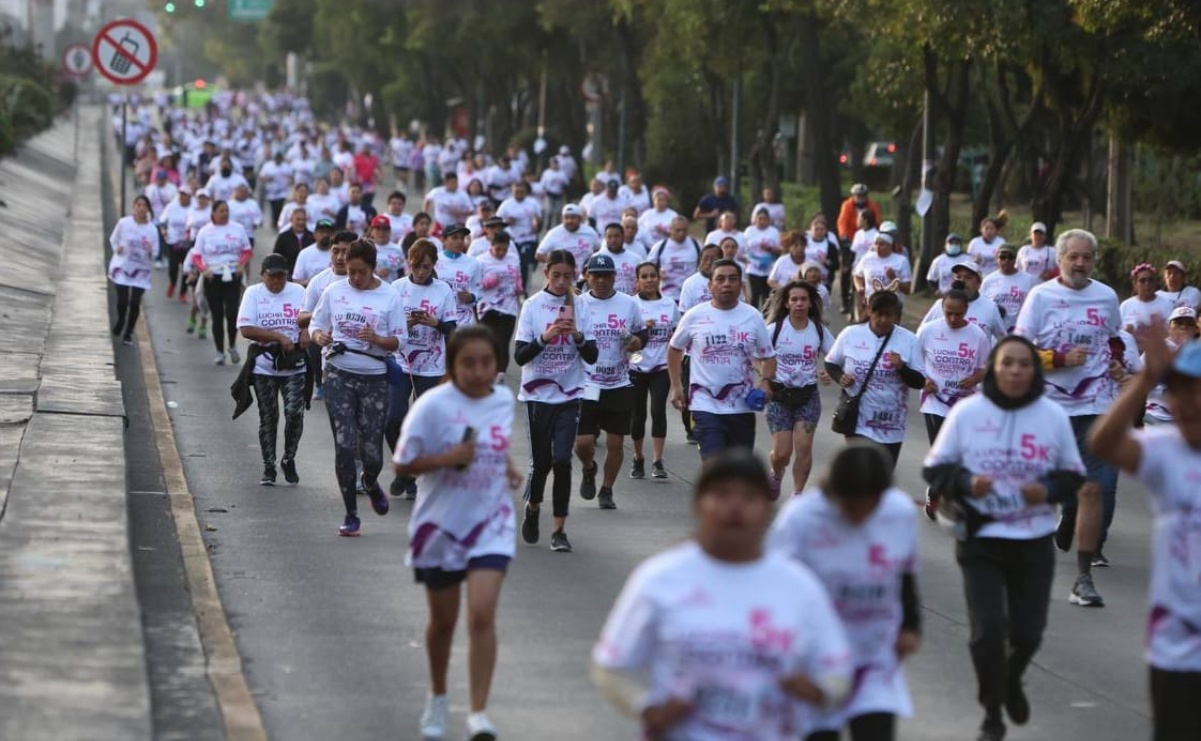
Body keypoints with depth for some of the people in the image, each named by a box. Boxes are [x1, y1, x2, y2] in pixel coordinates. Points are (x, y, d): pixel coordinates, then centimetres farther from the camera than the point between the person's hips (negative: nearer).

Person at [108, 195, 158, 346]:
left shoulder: (152, 229, -4)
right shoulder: (124, 223, -6)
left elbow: (155, 253, 2)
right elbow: (113, 240, 8)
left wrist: (150, 252, -20)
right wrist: (117, 249, -11)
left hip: (140, 271, 1)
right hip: (121, 267, -1)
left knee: (135, 302, -6)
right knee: (122, 300, -5)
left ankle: (128, 334, 11)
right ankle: (120, 323, 28)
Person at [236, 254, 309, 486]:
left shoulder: (298, 292, 5)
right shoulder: (253, 293, -1)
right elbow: (246, 329, -11)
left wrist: (307, 332, -12)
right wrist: (279, 337, -18)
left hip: (294, 366, 1)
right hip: (264, 367, -1)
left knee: (295, 412, -11)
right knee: (268, 418, 5)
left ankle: (289, 459, 11)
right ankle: (268, 468, 15)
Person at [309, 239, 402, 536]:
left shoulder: (389, 297, -2)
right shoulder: (333, 292, 3)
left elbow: (398, 341, 0)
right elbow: (316, 324, 11)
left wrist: (377, 339, -20)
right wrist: (319, 336, -12)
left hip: (374, 378, -1)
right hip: (339, 375, 1)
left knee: (372, 450, 1)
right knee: (344, 447, -5)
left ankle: (370, 483, 40)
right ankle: (351, 516, 6)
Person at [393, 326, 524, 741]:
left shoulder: (504, 399, 2)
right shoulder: (433, 406, -14)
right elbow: (402, 465, -11)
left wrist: (509, 469, 1)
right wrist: (447, 459, -25)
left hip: (490, 524, 2)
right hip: (441, 524, -2)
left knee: (482, 616, -15)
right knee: (443, 621, 14)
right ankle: (438, 698, 39)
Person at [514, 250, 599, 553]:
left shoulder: (579, 307, 3)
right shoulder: (533, 306, -2)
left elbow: (592, 356, 0)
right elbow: (519, 355, -8)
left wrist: (577, 335, -18)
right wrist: (545, 337, -23)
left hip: (569, 395, 1)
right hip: (538, 394, -1)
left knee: (562, 460, -9)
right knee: (541, 461, 2)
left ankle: (559, 530, -3)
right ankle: (532, 510, 32)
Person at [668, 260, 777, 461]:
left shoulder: (753, 317, 2)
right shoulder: (695, 316, -2)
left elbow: (768, 356, 9)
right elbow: (675, 348, 12)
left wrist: (766, 382, -10)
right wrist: (676, 386, 7)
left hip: (742, 406, 3)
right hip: (706, 405, -2)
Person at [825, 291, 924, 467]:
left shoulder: (909, 340, -5)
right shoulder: (850, 334, -5)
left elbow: (919, 382, -3)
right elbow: (831, 363, 10)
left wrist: (902, 368, -22)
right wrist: (840, 377, -12)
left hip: (891, 426, 2)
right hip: (858, 420, -2)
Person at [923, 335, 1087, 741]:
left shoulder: (1053, 416, -1)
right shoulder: (967, 412, -5)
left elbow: (1073, 474, 8)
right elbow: (935, 467, 2)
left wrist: (1048, 489, -13)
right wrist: (966, 482, -18)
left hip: (1035, 543, 2)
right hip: (980, 540, -2)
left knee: (1028, 633, 5)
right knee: (988, 630, -9)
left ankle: (1012, 681, 42)